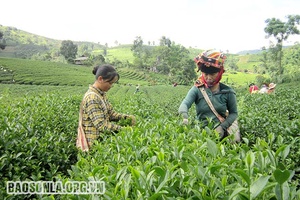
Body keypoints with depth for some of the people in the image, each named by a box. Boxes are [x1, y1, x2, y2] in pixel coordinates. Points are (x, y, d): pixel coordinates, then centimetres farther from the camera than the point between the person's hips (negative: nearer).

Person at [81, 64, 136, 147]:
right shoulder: (91, 98, -22)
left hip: (103, 137, 8)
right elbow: (101, 125, -25)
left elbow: (111, 113, 9)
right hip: (95, 141, -8)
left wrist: (126, 117, -7)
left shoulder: (102, 94, 7)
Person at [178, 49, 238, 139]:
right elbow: (185, 104, -18)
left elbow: (234, 113, 8)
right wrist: (184, 117, -41)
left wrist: (222, 126, -11)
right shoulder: (197, 89, -1)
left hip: (220, 133, 0)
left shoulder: (227, 92, 1)